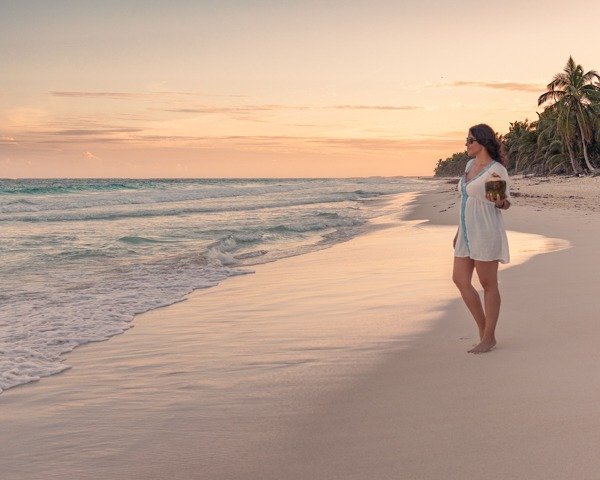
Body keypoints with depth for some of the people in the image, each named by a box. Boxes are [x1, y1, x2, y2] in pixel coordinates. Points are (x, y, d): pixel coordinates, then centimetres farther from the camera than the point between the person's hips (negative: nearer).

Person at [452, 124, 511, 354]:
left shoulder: (496, 169, -11)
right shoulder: (470, 164, 12)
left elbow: (507, 203, -6)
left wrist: (498, 202, -29)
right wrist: (459, 230, 21)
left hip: (486, 232, -8)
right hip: (468, 232, 9)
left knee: (488, 284, 0)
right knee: (460, 279, 6)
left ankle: (489, 337, 9)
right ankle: (483, 328, 18)